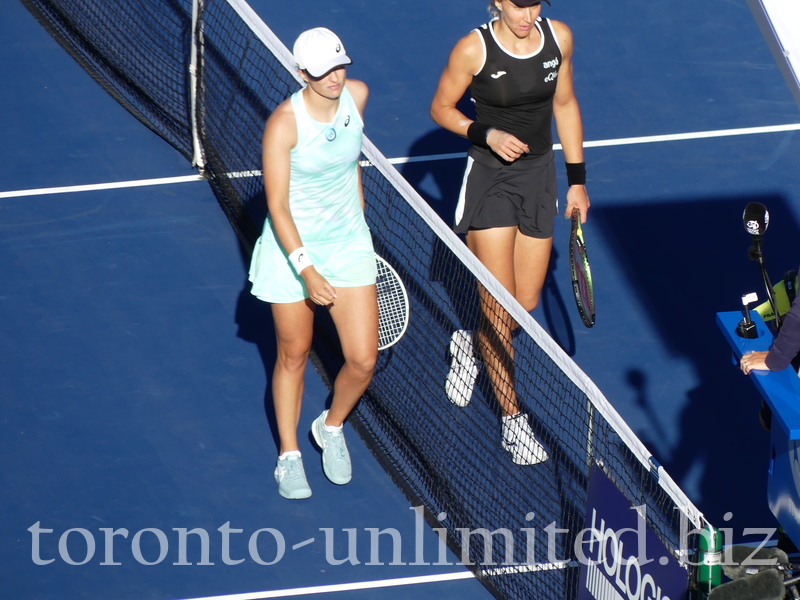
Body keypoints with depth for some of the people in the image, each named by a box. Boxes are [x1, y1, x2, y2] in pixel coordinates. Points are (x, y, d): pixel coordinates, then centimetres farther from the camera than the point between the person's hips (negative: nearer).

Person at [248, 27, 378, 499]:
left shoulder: (357, 95, -7)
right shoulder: (283, 125, -24)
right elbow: (277, 207, -21)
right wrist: (307, 270, -30)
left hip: (349, 244, 4)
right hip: (293, 249, -4)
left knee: (363, 361, -1)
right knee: (294, 356, 11)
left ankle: (332, 428, 29)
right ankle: (289, 456, 31)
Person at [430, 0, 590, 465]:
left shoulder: (559, 38, -5)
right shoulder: (474, 49, -17)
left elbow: (565, 105, 8)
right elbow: (441, 108, -3)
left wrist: (577, 180, 9)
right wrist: (487, 135, -20)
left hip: (539, 174, 4)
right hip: (489, 178, -4)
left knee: (527, 304, 8)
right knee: (499, 307, -5)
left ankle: (471, 342, 40)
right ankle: (512, 419, 8)